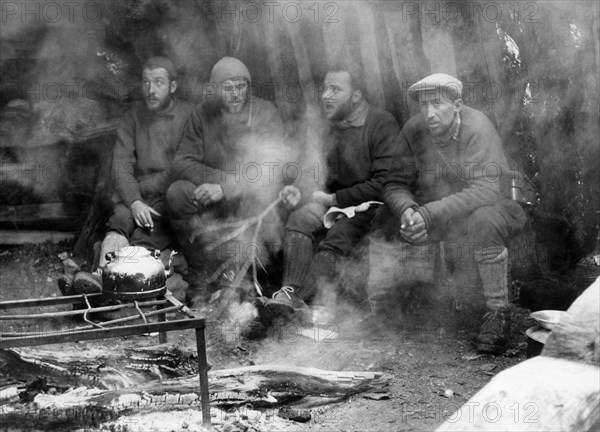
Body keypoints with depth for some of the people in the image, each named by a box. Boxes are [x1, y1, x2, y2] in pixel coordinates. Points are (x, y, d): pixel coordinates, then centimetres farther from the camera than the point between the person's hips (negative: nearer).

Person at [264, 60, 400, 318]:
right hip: (337, 204, 7)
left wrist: (335, 199, -13)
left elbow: (384, 185, -18)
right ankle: (291, 292, -38)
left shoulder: (383, 125, -10)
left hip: (372, 207, -6)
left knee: (336, 239, -32)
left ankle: (298, 299, -41)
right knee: (300, 219, -22)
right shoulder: (334, 125, 16)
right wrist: (324, 196, 2)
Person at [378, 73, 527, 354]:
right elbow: (396, 183, -5)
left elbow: (485, 190, -33)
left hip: (487, 206, -5)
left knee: (483, 222, -37)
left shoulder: (478, 128, -23)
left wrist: (429, 214, -40)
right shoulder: (413, 130, -9)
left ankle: (498, 311, -21)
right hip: (433, 211, 5)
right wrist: (407, 209, -29)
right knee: (390, 219, -14)